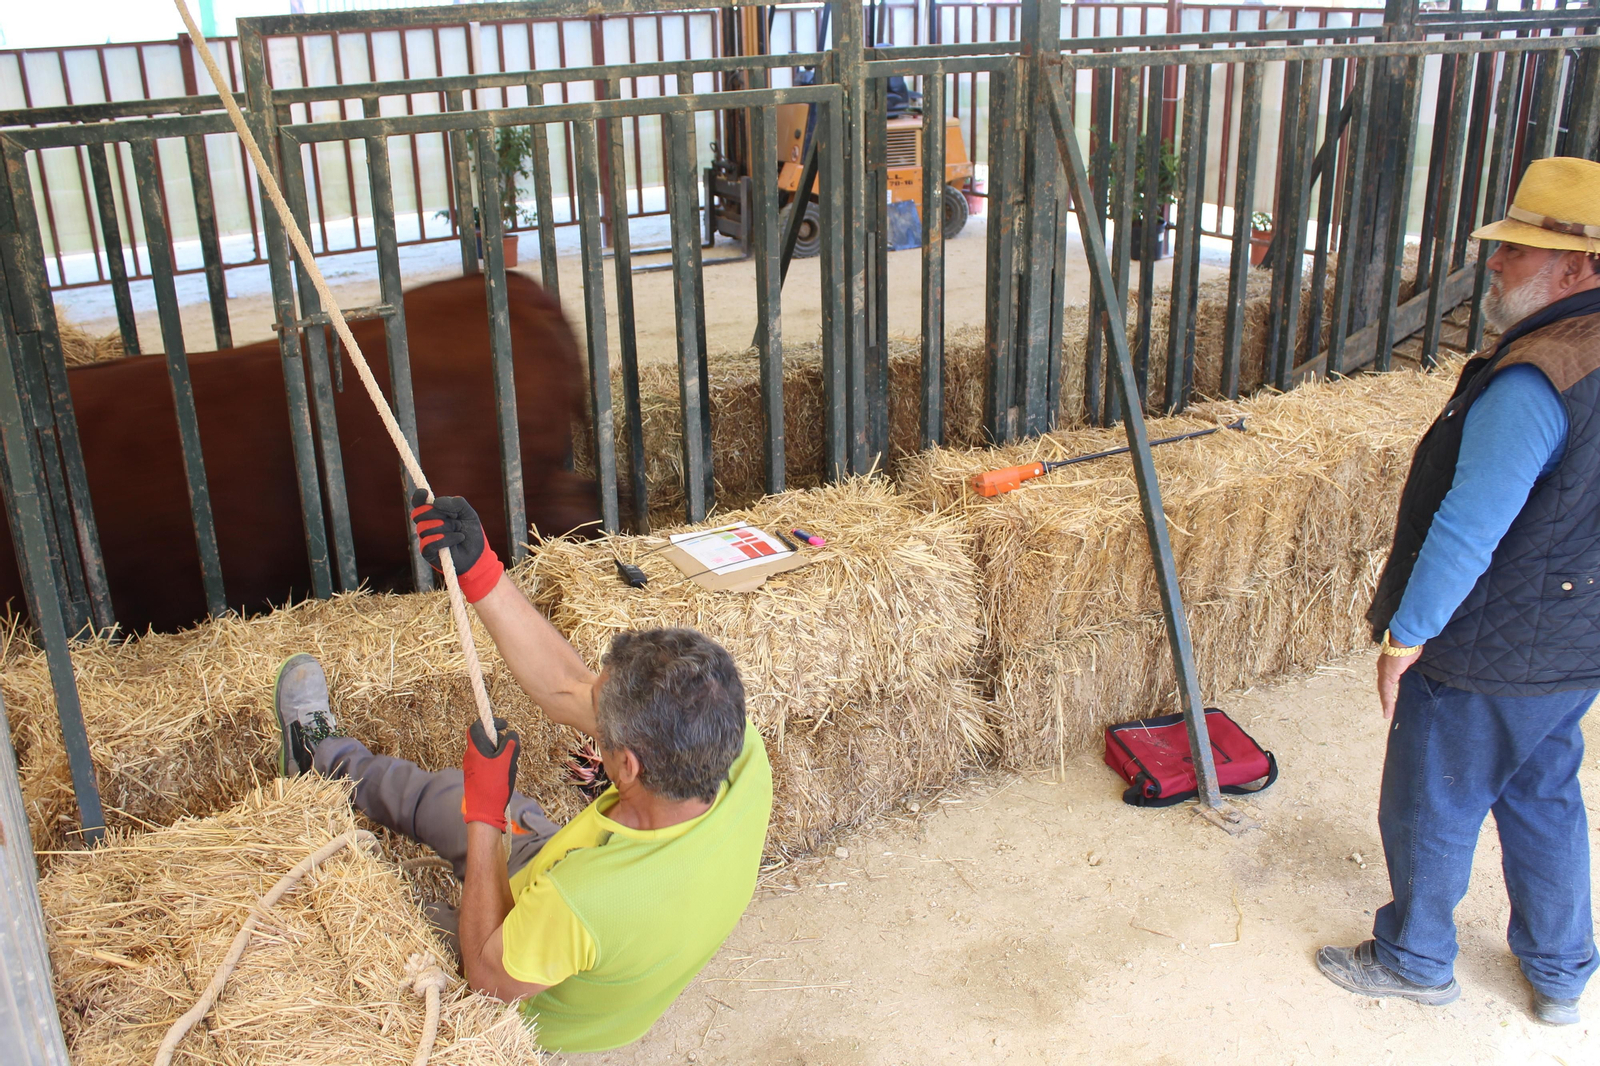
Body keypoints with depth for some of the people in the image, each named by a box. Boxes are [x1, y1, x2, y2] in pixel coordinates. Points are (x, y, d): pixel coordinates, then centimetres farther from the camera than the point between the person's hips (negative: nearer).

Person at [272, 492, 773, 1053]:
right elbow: (566, 690, -22)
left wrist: (482, 817, -21)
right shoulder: (743, 756, -33)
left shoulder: (586, 897, -48)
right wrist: (480, 572, -25)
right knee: (447, 794, 20)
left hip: (538, 1021, -5)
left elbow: (489, 977, -25)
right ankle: (330, 758, 48)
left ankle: (325, 759, 45)